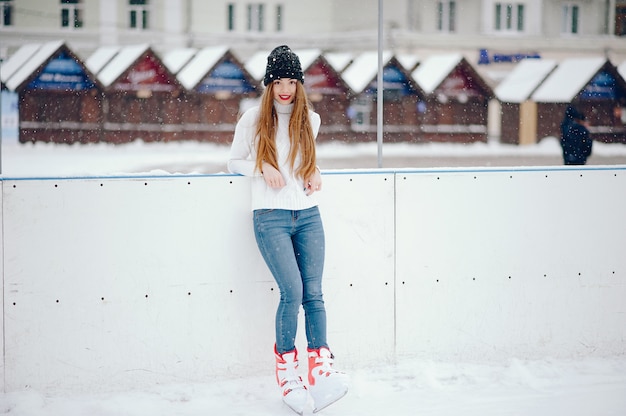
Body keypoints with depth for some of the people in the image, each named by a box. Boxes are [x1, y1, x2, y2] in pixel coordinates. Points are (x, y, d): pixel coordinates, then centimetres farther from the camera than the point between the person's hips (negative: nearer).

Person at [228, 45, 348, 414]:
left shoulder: (311, 119, 11)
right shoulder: (253, 120, 1)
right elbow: (234, 162, 9)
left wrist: (314, 172, 5)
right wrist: (262, 167, -9)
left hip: (308, 216, 4)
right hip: (271, 217, -4)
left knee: (314, 294, -4)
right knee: (292, 291, -15)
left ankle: (322, 373, -7)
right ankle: (287, 372, -1)